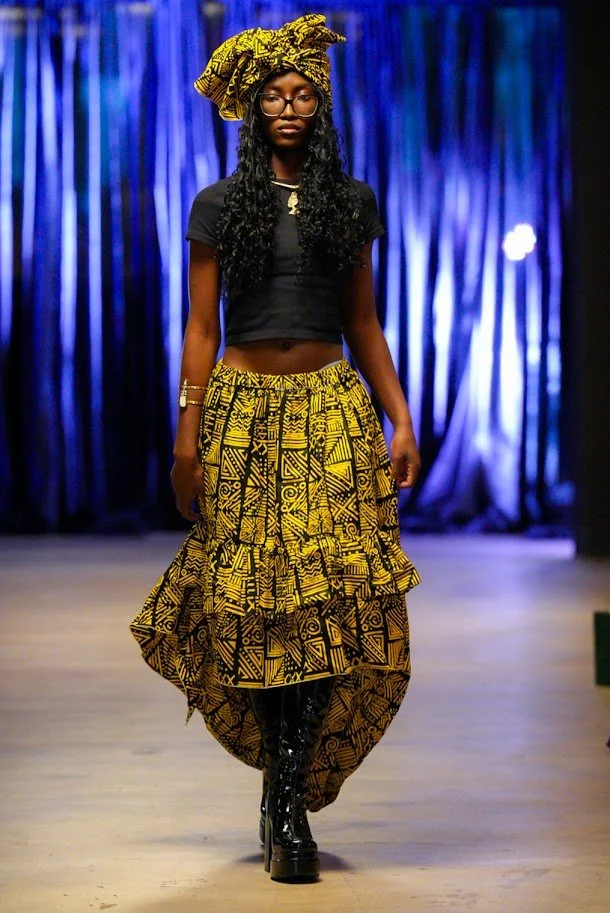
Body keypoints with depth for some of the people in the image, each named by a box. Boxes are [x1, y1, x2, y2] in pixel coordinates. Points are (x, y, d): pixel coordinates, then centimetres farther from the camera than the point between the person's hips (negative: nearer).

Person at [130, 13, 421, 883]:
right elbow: (201, 327, 4)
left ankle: (289, 795, -5)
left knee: (329, 597, -10)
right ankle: (290, 787, 15)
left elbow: (363, 323, 13)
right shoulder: (219, 205, 6)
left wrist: (401, 419, 5)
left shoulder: (352, 203, 11)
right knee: (254, 600, -2)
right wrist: (186, 432, -4)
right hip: (243, 409, -1)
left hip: (332, 408, 1)